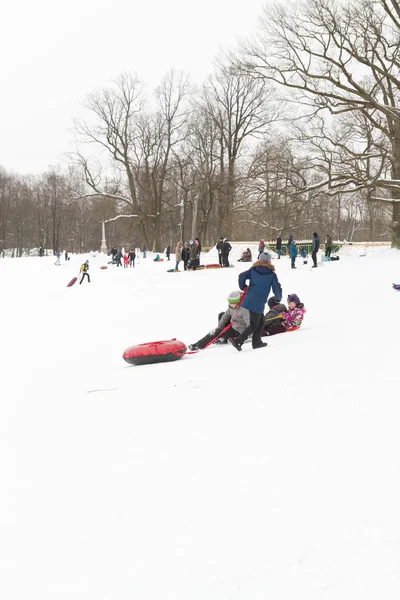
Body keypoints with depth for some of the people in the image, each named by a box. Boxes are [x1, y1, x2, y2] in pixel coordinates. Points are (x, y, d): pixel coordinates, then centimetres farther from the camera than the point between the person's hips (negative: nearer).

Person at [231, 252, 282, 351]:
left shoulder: (253, 270, 4)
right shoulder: (271, 274, -5)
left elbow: (242, 276, -6)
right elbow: (277, 288, -3)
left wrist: (243, 287, 12)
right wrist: (279, 298, 19)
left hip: (248, 300, 5)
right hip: (258, 304, -5)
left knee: (261, 321, 21)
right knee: (254, 325, 5)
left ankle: (256, 342, 25)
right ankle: (238, 341, -5)